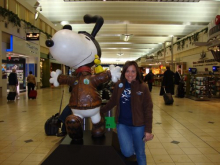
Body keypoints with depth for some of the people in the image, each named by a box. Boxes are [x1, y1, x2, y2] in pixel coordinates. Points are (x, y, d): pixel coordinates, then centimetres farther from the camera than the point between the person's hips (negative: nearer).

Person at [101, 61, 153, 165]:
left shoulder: (143, 87, -10)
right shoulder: (119, 85, -3)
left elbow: (148, 109, -7)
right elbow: (112, 102, 10)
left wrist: (148, 130, -9)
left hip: (138, 125, -1)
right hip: (122, 124, 1)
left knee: (140, 154, 14)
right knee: (127, 152, -13)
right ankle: (131, 151, 23)